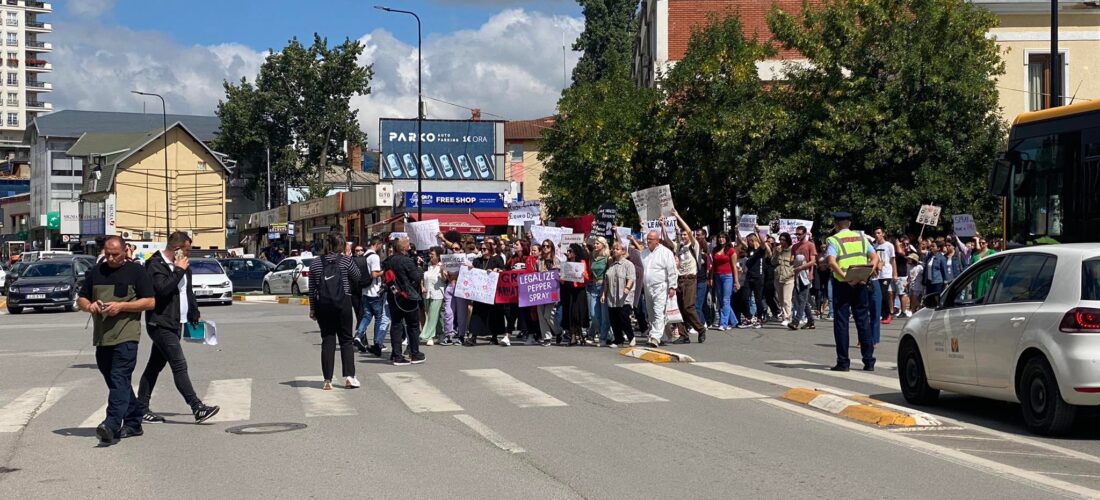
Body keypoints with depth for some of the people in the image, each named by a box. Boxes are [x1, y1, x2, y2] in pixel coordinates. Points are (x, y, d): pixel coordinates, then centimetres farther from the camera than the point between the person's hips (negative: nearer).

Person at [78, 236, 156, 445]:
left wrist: (121, 306, -14)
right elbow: (81, 299, 20)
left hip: (126, 335, -6)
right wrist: (90, 306, -4)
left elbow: (150, 302, -3)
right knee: (116, 381, 12)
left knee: (119, 380, -15)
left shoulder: (136, 271, 1)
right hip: (102, 336, 6)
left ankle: (112, 426, -24)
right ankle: (133, 423, 22)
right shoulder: (95, 272, 14)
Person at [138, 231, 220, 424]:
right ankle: (197, 408, -16)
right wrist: (179, 271, -20)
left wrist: (194, 315, 25)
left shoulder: (181, 264, 15)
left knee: (156, 365, 13)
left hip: (174, 323, 9)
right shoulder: (156, 265, -13)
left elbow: (188, 292, 26)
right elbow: (162, 289, -28)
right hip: (161, 323, -9)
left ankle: (141, 408, 19)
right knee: (179, 366, -12)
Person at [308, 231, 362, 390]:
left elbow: (312, 288, 5)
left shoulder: (315, 263, 4)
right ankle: (349, 376, -2)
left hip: (322, 305, 2)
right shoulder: (345, 260, -5)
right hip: (342, 303, -2)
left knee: (327, 340, 5)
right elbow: (356, 276, 7)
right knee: (346, 339, 8)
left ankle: (328, 380, 1)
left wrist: (312, 309, 11)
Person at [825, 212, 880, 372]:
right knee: (863, 320, 8)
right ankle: (869, 361, 7)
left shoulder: (833, 240, -4)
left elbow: (831, 262, -20)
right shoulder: (861, 237, 11)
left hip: (842, 284, -4)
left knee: (841, 321, 1)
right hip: (861, 284, 4)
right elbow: (875, 257, 5)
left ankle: (843, 362, 0)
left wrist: (844, 276, -22)